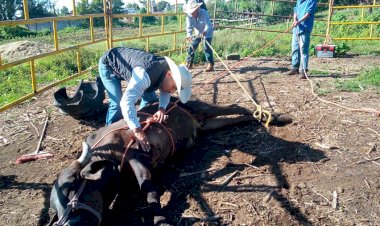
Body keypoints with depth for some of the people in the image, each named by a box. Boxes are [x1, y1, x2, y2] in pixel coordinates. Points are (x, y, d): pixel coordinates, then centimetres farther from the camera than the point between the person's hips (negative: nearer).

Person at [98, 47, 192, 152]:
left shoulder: (168, 69, -18)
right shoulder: (146, 74, -44)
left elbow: (165, 91, -2)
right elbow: (126, 102, -55)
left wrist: (162, 108, -24)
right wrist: (137, 130, -61)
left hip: (126, 63, 7)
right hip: (109, 65, -7)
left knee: (150, 97, 4)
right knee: (117, 103, -18)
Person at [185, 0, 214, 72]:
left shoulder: (204, 13, -30)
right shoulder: (189, 16, -19)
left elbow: (208, 24, -40)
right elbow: (189, 27, -29)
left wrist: (205, 32, -61)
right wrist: (189, 35, -49)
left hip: (207, 32, -5)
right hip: (198, 33, 5)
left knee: (206, 47, -18)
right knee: (192, 47, 2)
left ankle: (211, 65, -15)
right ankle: (189, 63, 15)